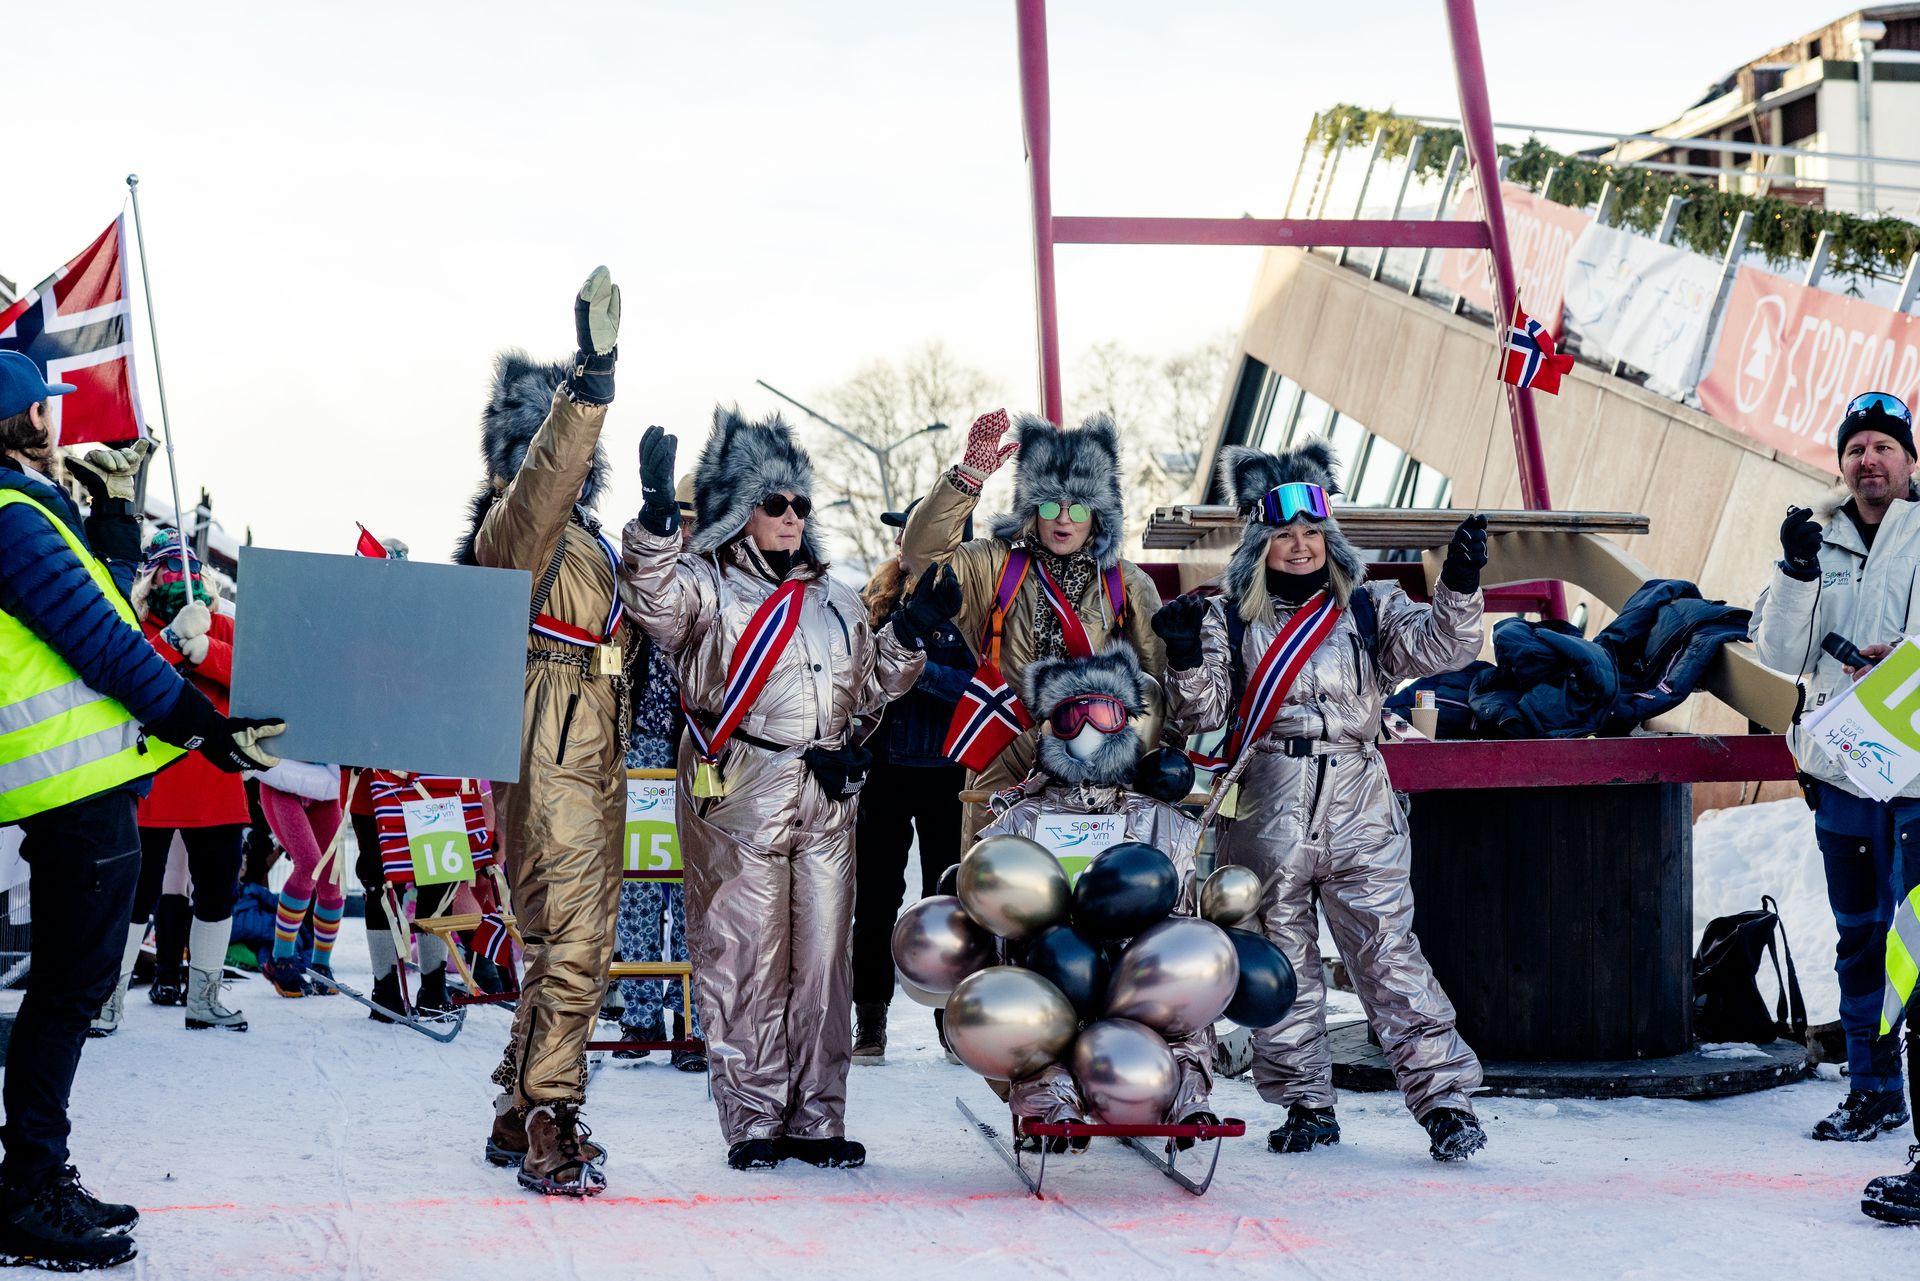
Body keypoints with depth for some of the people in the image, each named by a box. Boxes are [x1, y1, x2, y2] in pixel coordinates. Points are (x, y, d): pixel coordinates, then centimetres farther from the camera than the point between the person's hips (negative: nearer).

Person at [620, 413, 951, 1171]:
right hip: (739, 798, -5)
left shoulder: (832, 599, 20)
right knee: (745, 959, -4)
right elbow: (653, 598, -21)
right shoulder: (705, 585, 1)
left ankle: (816, 1119, 12)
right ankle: (753, 1121, 3)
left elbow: (866, 690, 25)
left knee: (823, 960, 6)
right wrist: (657, 516, -36)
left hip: (826, 800, 5)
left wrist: (910, 633, 10)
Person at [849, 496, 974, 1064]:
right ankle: (870, 1023, 10)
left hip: (945, 775, -4)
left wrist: (920, 669, -22)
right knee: (874, 897, 5)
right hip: (883, 771, 4)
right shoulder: (881, 597, 10)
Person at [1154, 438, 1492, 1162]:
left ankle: (1445, 1099, -7)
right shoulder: (1228, 619, 10)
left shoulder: (1369, 610, 10)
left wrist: (1460, 587, -24)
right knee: (1281, 961, 7)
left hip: (1360, 811, -1)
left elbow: (1438, 648, -6)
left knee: (1388, 955, -7)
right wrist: (1187, 659, -15)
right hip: (1266, 815, 1)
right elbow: (1202, 713, 3)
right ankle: (1306, 1103, 18)